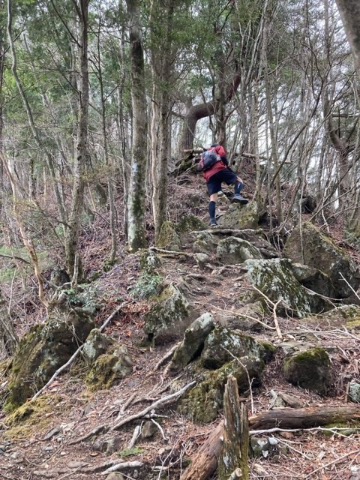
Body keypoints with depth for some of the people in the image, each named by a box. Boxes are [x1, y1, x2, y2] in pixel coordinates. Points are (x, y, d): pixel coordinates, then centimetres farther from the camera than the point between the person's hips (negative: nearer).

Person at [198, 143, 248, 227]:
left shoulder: (204, 154, 39)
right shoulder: (219, 148, 25)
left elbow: (200, 167, 24)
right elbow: (222, 155, 1)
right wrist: (227, 164, 14)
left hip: (209, 177, 4)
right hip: (219, 170, -4)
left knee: (213, 198, -2)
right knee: (239, 180, 5)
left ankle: (212, 220, -15)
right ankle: (237, 195, -27)